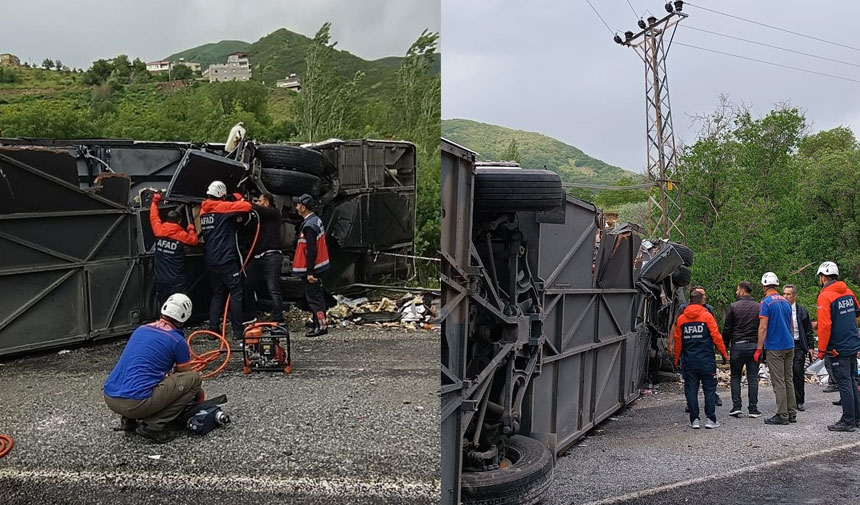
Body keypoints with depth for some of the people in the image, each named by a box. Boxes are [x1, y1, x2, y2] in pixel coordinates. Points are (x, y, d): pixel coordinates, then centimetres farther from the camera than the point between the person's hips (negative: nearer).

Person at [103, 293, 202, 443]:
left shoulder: (141, 329, 19)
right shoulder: (178, 340, -1)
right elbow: (185, 375, 18)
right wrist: (198, 392, 40)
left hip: (109, 399, 8)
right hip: (136, 402, -7)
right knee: (195, 378, 2)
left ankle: (129, 419, 17)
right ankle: (154, 425, -2)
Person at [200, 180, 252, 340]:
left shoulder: (203, 211, 12)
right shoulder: (222, 207, -9)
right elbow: (247, 206, -17)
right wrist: (238, 199, 7)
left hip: (209, 260, 7)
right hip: (225, 259, -7)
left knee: (217, 294, 14)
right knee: (236, 293, -2)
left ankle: (213, 329, 10)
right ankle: (237, 331, -4)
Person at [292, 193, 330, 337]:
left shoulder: (308, 226, -22)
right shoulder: (317, 220, 9)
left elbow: (311, 250, -24)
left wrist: (309, 271, -22)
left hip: (309, 268, -10)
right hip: (318, 265, 10)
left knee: (313, 297, -4)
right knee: (317, 295, 16)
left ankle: (321, 325, -2)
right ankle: (319, 324, 23)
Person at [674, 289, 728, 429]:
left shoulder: (681, 318, 4)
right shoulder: (707, 316, -4)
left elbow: (678, 340, 7)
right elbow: (716, 336, -7)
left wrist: (676, 358, 17)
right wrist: (724, 353, 2)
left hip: (689, 361, 2)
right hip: (706, 360, -2)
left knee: (691, 391, 6)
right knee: (709, 390, 6)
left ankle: (694, 420, 6)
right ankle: (711, 419, 6)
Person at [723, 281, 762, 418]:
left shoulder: (733, 307, -4)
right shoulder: (759, 307, 4)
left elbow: (727, 329, -3)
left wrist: (725, 346, 5)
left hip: (737, 346, -2)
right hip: (754, 346, 2)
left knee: (735, 377, 8)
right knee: (753, 378, 5)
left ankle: (736, 406, 2)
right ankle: (753, 409, 5)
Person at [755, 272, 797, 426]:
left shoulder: (766, 302, -11)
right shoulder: (786, 302, 11)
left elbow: (763, 328, -15)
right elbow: (791, 325, 19)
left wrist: (759, 349, -12)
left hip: (775, 348, -7)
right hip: (789, 346, 7)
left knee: (779, 382, -3)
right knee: (788, 380, 12)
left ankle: (782, 415, 0)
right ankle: (792, 413, 15)